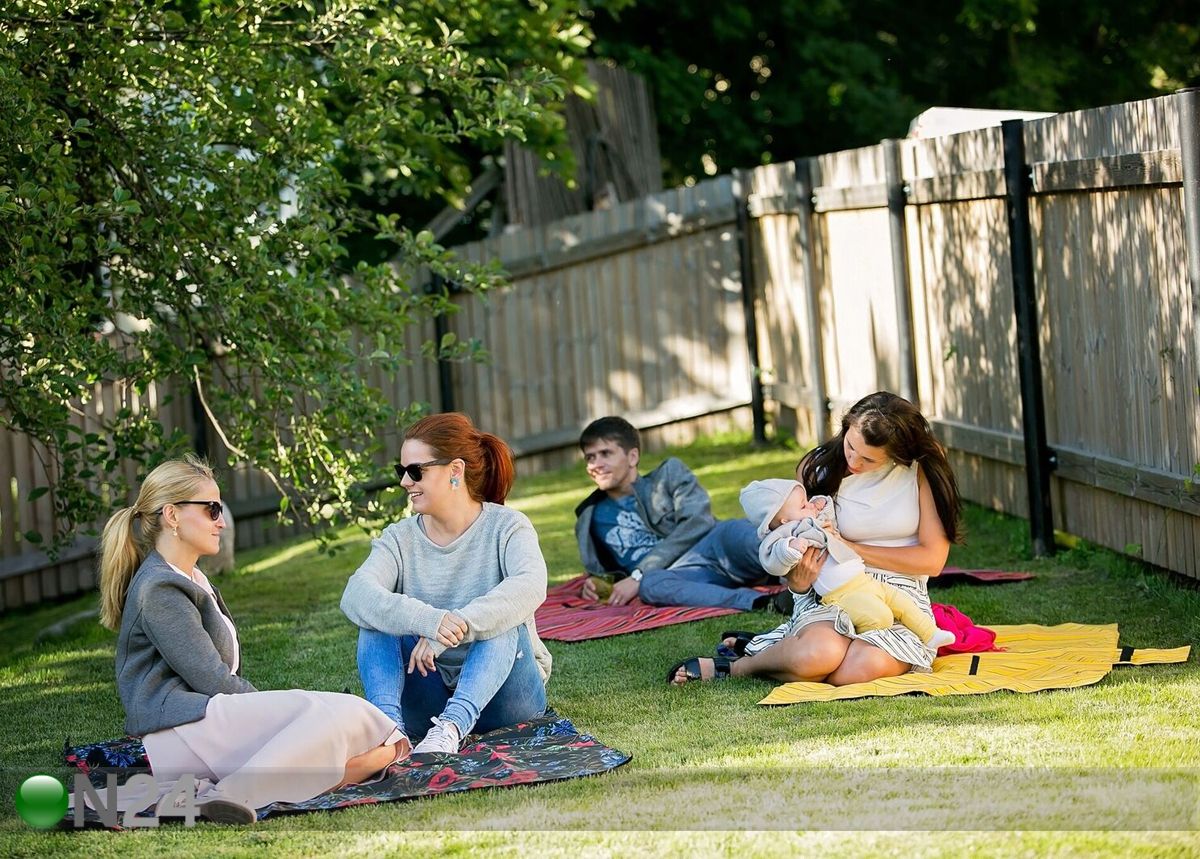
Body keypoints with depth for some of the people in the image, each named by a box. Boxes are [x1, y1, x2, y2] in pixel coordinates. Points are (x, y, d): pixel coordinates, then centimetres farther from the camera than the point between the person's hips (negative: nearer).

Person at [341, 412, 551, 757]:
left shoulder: (507, 527, -6)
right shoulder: (400, 539, 2)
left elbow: (530, 586, -29)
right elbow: (356, 594, -19)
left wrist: (455, 627, -42)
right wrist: (427, 620, -39)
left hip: (498, 691, -3)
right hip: (429, 696, 3)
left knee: (502, 621, -29)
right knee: (376, 621, -18)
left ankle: (452, 726, -50)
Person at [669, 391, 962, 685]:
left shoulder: (924, 466, -4)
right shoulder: (820, 466, 0)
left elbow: (933, 559, -6)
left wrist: (849, 547, -12)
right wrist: (797, 581, -17)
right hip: (831, 593, 0)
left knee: (866, 668, -36)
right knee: (817, 656, -38)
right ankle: (734, 666, -5)